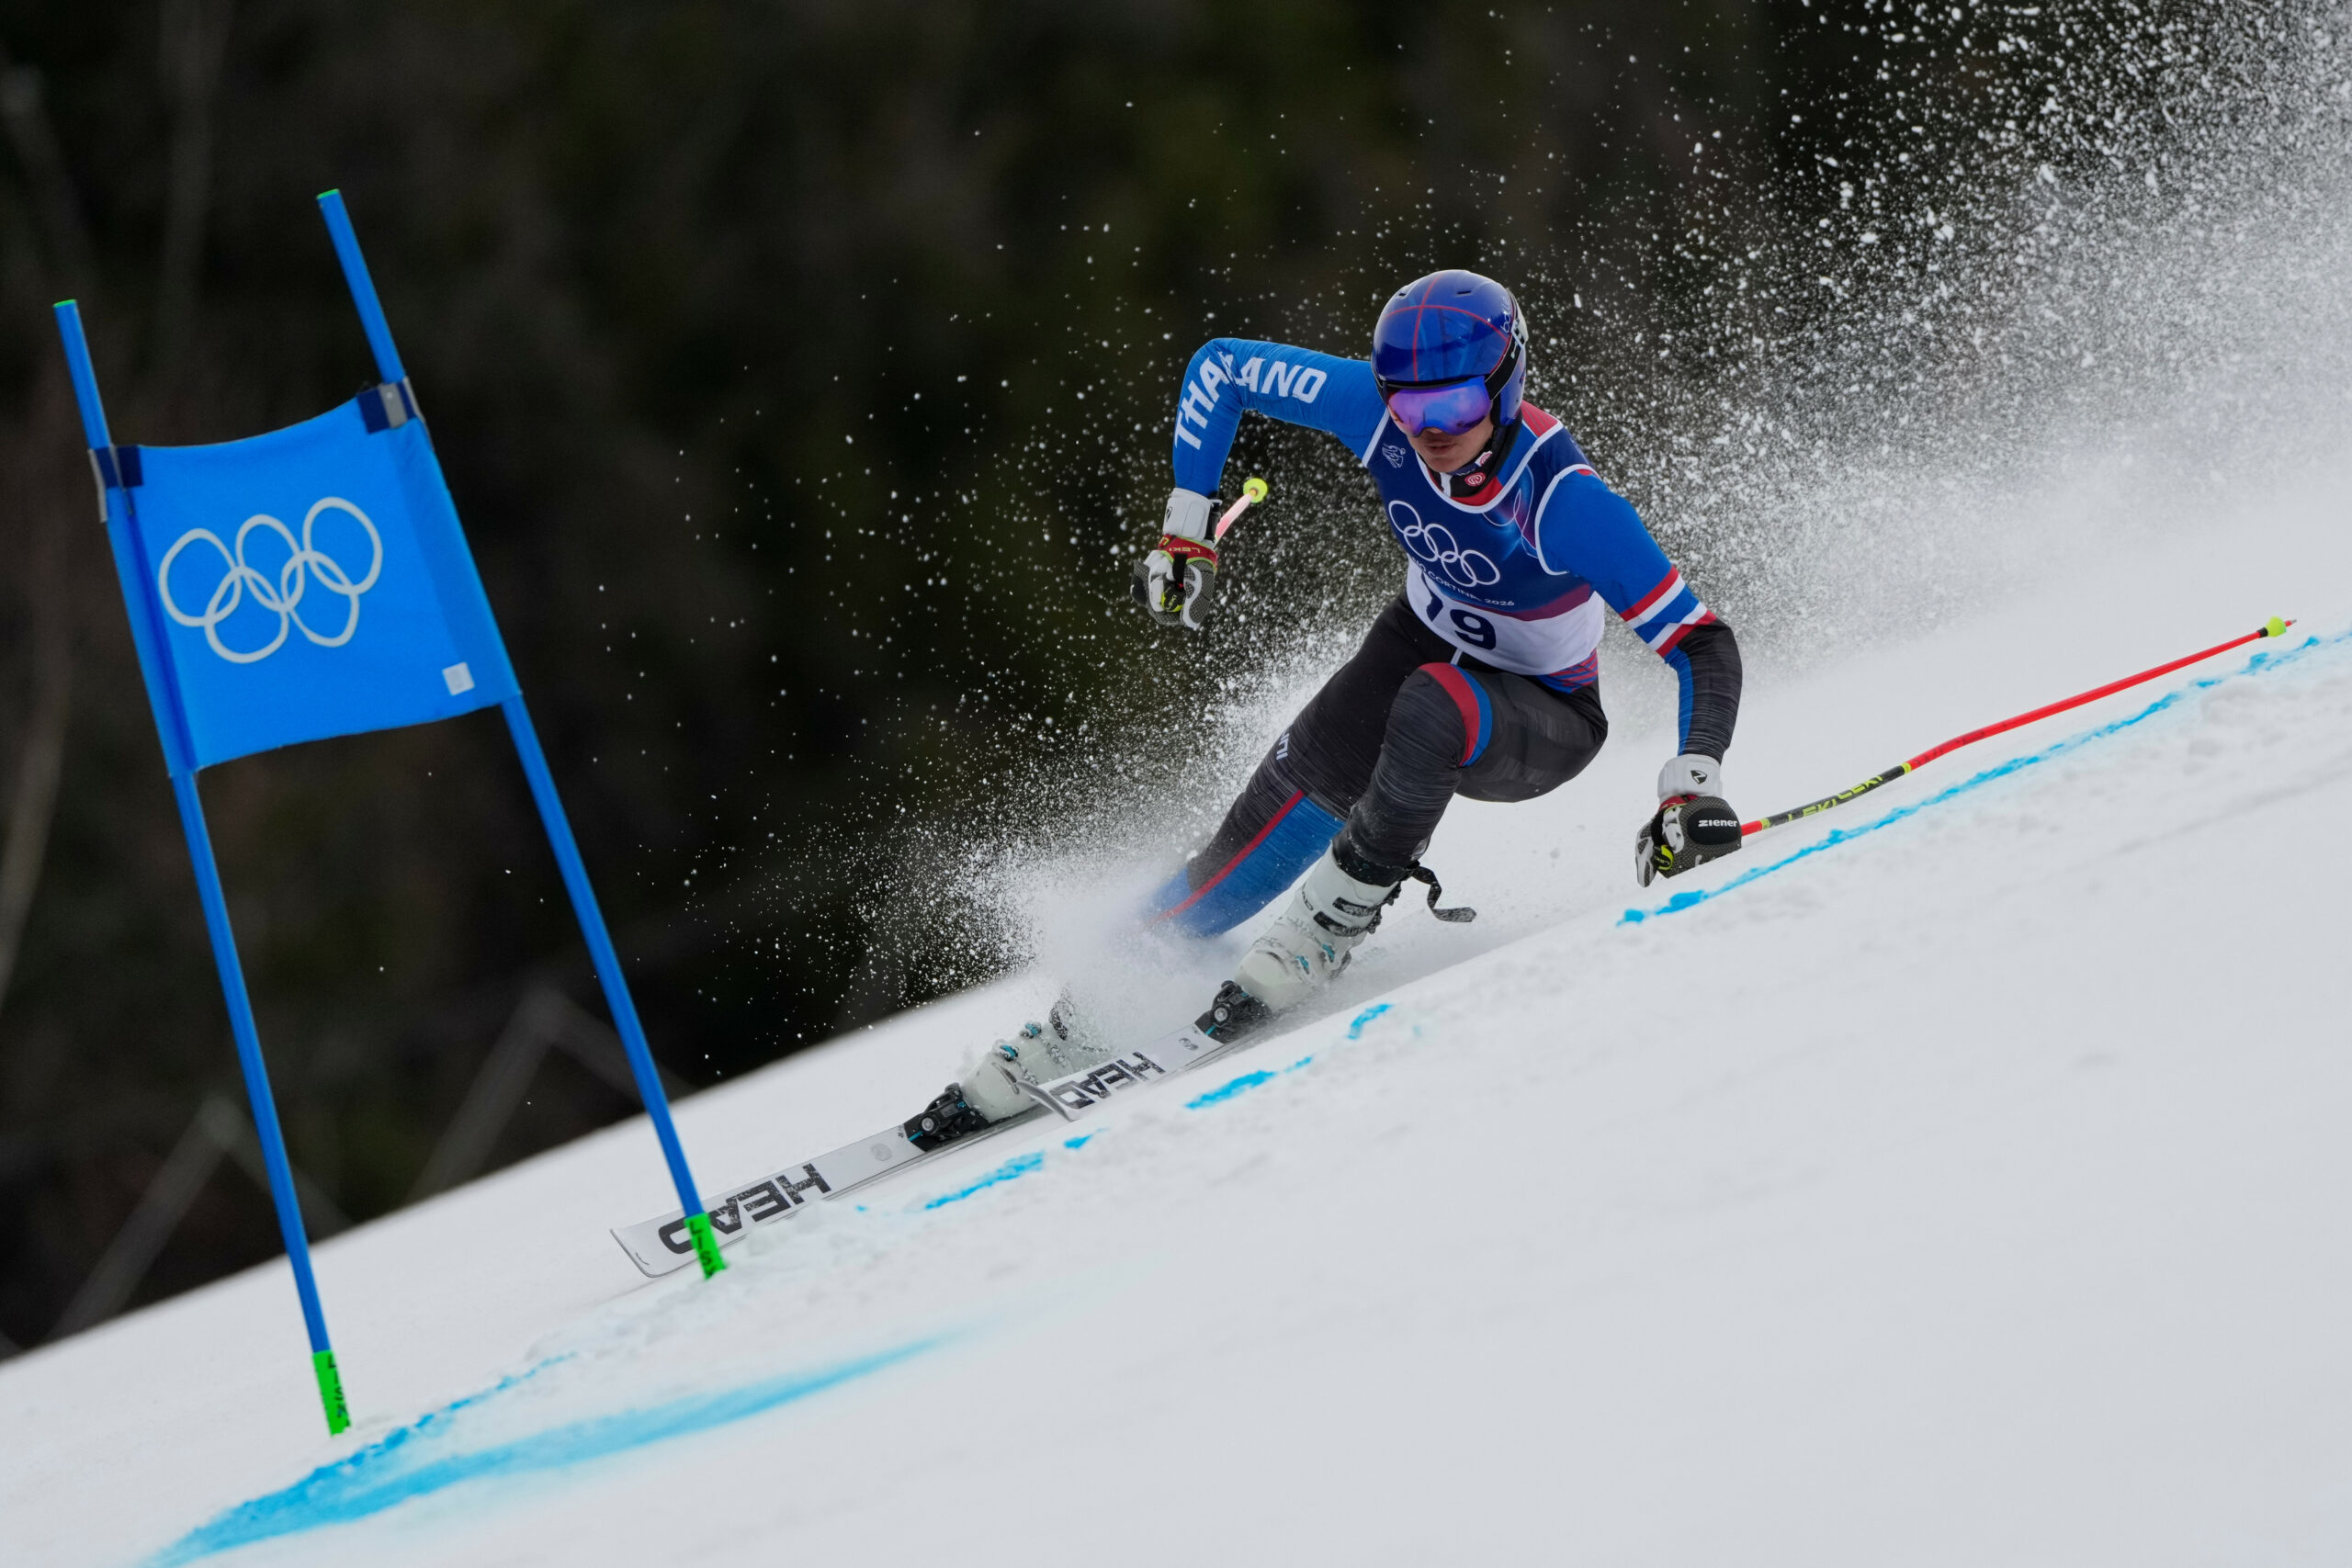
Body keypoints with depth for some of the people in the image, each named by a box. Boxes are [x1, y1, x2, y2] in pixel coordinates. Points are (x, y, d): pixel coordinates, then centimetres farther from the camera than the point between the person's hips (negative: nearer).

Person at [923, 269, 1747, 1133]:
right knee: (1258, 847, -7)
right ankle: (1084, 1020, 5)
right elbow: (1220, 367, -8)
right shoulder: (1381, 409, -23)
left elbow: (1703, 647, -33)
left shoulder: (1565, 503, -35)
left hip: (1542, 717, -4)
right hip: (1422, 643, 4)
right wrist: (1184, 532, -10)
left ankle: (1335, 922, -18)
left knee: (1429, 711, -39)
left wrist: (1692, 789, -46)